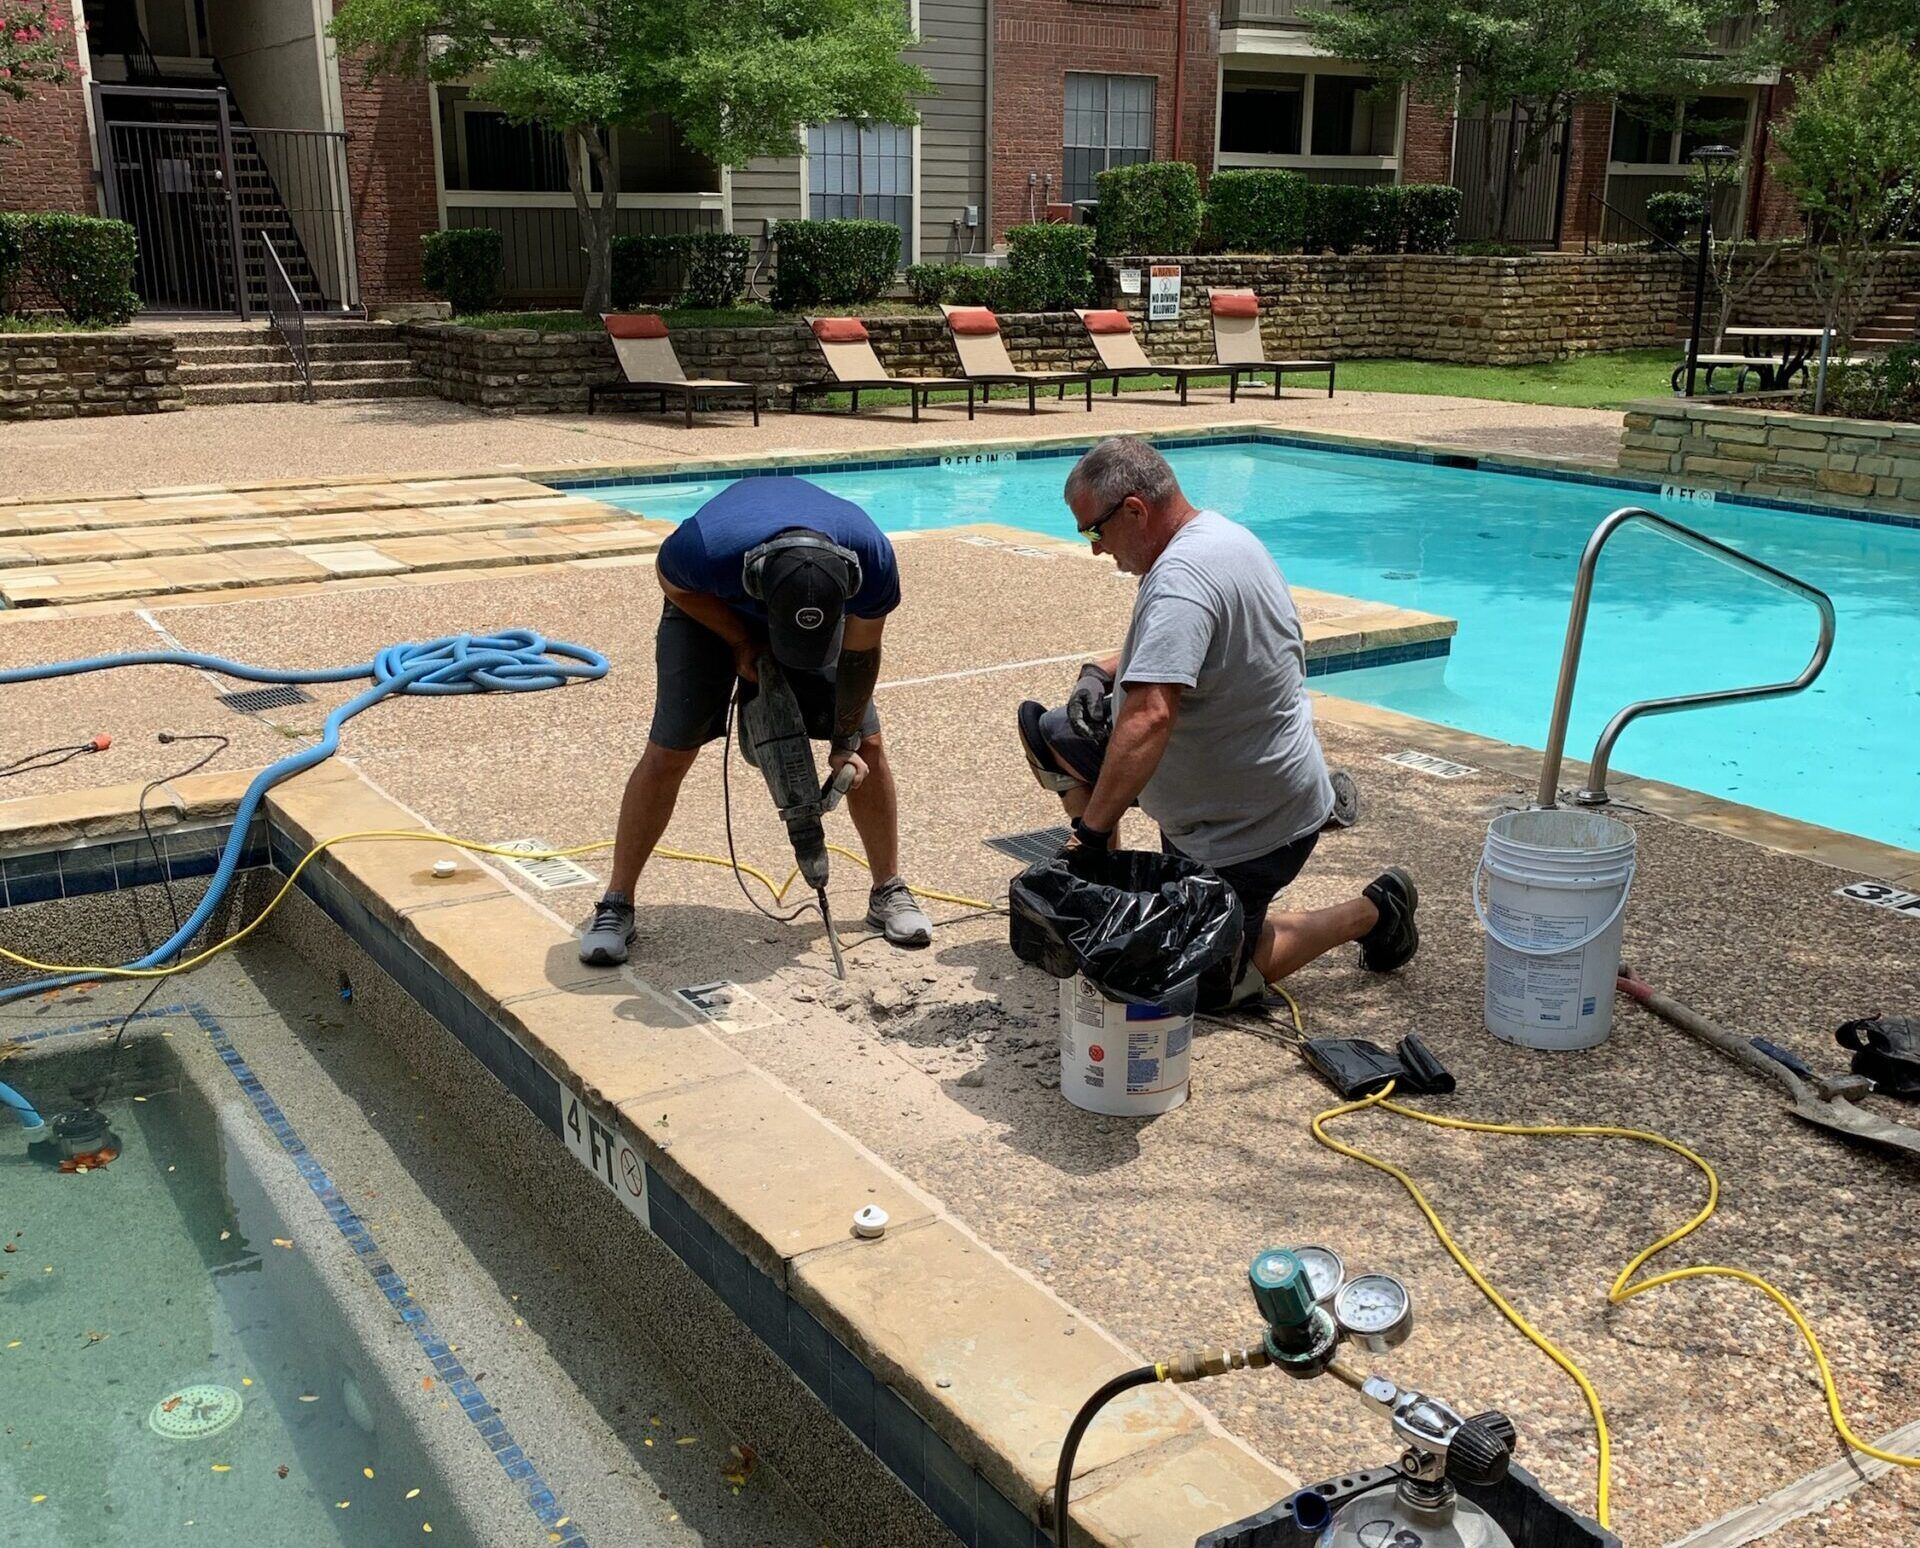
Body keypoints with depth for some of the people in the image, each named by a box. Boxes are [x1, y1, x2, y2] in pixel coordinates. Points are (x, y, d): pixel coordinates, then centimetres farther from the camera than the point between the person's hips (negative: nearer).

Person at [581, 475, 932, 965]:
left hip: (820, 604, 2)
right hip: (709, 604, -2)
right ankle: (615, 908, 2)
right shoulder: (707, 550, -45)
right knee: (668, 753, -10)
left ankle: (889, 893, 13)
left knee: (868, 746, -4)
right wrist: (742, 644, -16)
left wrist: (846, 745, -14)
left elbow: (860, 653, -17)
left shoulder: (872, 562, -38)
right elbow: (671, 579, -17)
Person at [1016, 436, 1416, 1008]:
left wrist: (1093, 828, -40)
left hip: (1248, 828, -10)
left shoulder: (1179, 578, -31)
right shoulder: (1219, 530, 1)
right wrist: (1102, 671, 2)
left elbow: (1150, 716, -42)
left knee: (1209, 985, 7)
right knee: (1046, 730, 7)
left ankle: (1371, 912, 14)